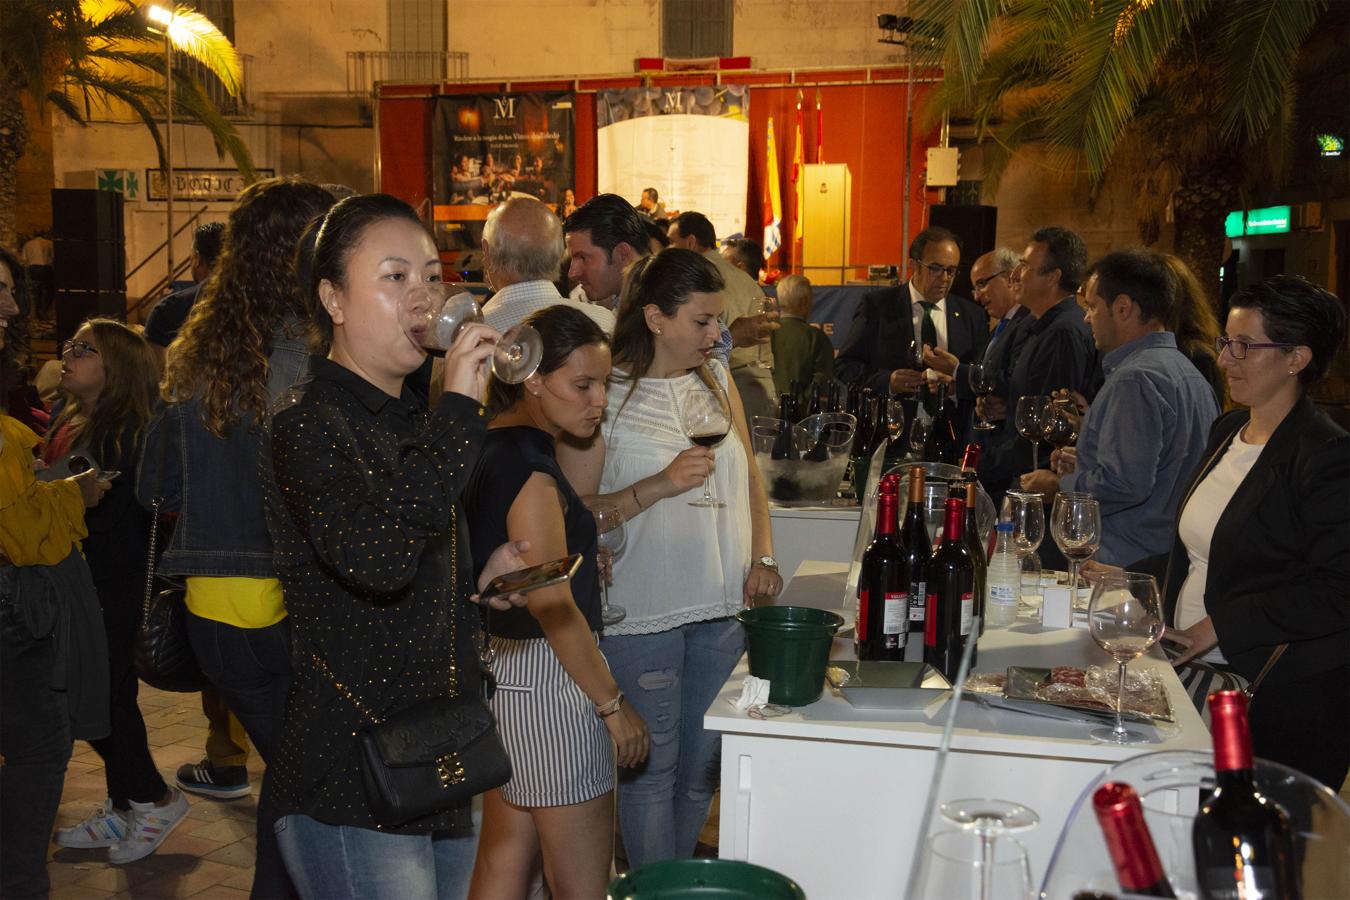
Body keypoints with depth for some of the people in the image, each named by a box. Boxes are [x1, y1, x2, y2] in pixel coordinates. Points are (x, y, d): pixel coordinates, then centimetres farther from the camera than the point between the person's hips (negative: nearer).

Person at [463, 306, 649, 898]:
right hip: (548, 678, -10)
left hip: (504, 666, 10)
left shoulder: (493, 447, 7)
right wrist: (613, 704, -12)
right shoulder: (529, 469, -20)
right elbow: (554, 609, -19)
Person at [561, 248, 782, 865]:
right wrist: (658, 486, -21)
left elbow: (749, 476, 16)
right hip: (642, 612, -5)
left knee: (703, 764, 15)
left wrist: (762, 558, 3)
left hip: (721, 606, 6)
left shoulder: (716, 378, 8)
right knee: (652, 768, 6)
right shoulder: (606, 394, -9)